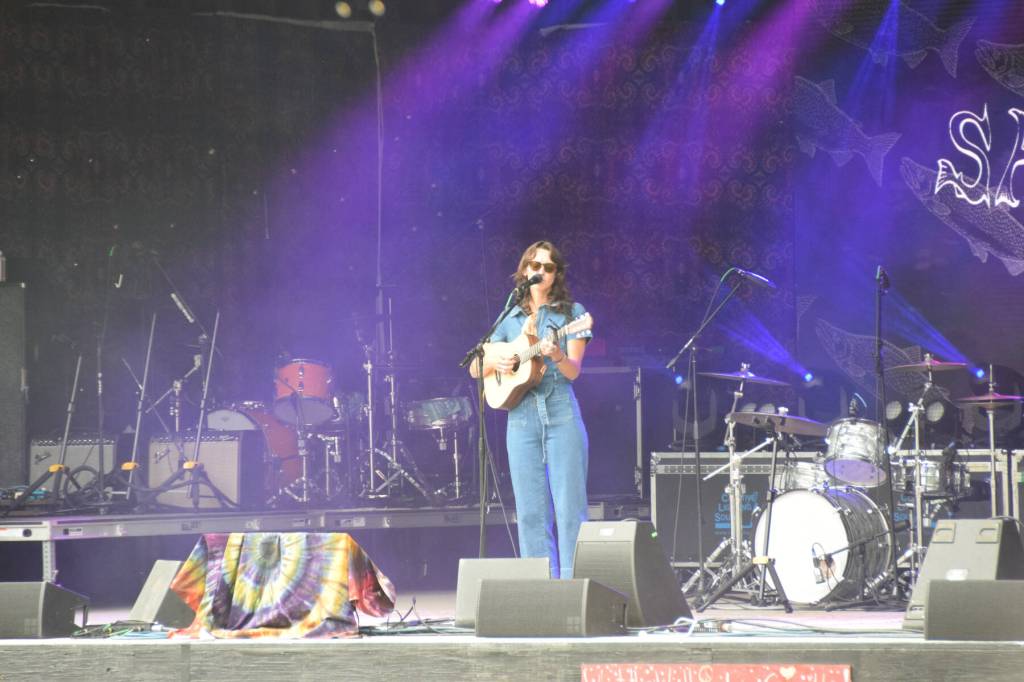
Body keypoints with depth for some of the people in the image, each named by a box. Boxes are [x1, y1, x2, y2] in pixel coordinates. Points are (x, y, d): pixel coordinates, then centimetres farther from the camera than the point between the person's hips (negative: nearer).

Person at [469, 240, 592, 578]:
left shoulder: (570, 313, 6)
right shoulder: (510, 319, 14)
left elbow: (573, 371, -4)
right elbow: (474, 368, 15)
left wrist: (556, 356, -26)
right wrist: (494, 362, -7)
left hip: (562, 414, -3)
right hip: (522, 417, 3)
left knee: (569, 506, -8)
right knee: (531, 511, 1)